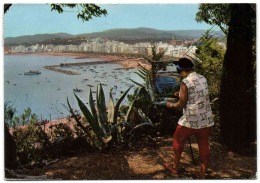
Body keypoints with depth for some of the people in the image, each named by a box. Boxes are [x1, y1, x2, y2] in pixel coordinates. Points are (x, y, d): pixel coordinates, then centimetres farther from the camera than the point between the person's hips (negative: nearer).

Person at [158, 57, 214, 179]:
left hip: (190, 120, -6)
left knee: (178, 141, 16)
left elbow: (181, 104, -12)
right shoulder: (203, 79, 5)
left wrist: (170, 105, 7)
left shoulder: (185, 82, -14)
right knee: (204, 146, 12)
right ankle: (203, 174, 19)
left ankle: (175, 167, 31)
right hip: (206, 120, 6)